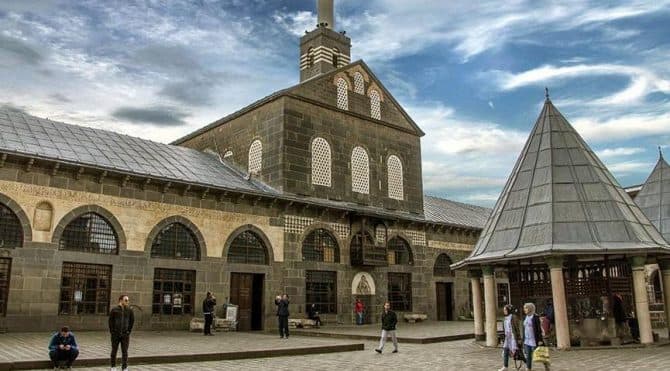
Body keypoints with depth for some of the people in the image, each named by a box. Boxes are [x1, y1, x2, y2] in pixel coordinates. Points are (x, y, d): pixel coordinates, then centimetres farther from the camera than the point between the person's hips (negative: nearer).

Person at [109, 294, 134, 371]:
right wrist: (112, 332, -3)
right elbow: (110, 321, -2)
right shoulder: (114, 310, -5)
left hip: (125, 335, 1)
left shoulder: (129, 310, 1)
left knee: (125, 352, -1)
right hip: (115, 334, -1)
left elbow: (132, 320, 8)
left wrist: (129, 331, 4)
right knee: (114, 351, 10)